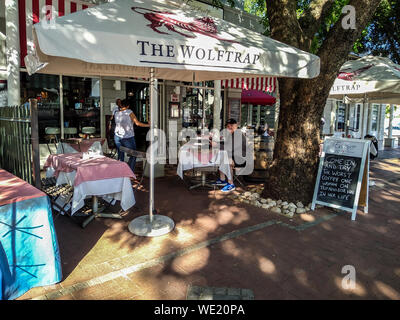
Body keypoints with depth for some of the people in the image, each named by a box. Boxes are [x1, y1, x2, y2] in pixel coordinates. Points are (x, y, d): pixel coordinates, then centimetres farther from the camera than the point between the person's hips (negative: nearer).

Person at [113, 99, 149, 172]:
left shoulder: (116, 113, 4)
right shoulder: (129, 112, -11)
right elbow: (137, 123, -14)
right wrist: (148, 125, -4)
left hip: (117, 136, 5)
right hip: (128, 138, -5)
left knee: (120, 155, 17)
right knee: (133, 155, 9)